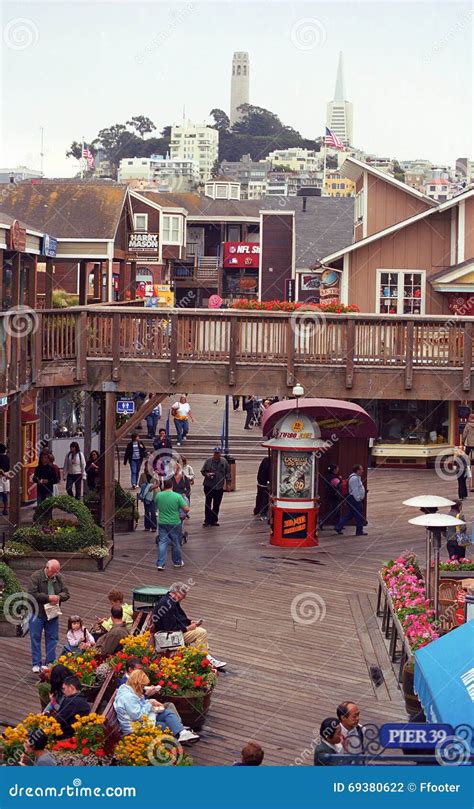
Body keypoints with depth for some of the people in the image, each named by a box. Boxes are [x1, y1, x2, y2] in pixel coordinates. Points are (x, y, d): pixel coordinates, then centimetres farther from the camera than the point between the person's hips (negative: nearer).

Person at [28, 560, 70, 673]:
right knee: (35, 638, 0)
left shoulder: (59, 578, 4)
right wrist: (48, 598, -21)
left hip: (53, 614, 4)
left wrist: (58, 597, -17)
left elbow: (66, 594, 5)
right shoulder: (36, 577, -12)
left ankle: (50, 663, 15)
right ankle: (36, 664, 6)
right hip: (37, 614, -4)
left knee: (52, 638, 6)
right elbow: (32, 594, -19)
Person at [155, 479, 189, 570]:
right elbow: (186, 509, -14)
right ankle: (177, 562, 27)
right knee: (176, 544, 13)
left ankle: (160, 563, -2)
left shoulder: (158, 495, -4)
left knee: (162, 543, 5)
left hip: (162, 523, 2)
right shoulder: (178, 496, -14)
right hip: (175, 524, -2)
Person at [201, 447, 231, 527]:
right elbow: (202, 471, 7)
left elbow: (228, 473, 9)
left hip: (219, 487, 2)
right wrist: (207, 474, -14)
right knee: (208, 503, -3)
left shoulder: (224, 462, 4)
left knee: (216, 504, 7)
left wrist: (227, 483, 4)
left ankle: (214, 520, 17)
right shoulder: (208, 461, 0)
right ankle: (207, 520, 1)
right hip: (209, 486, -2)